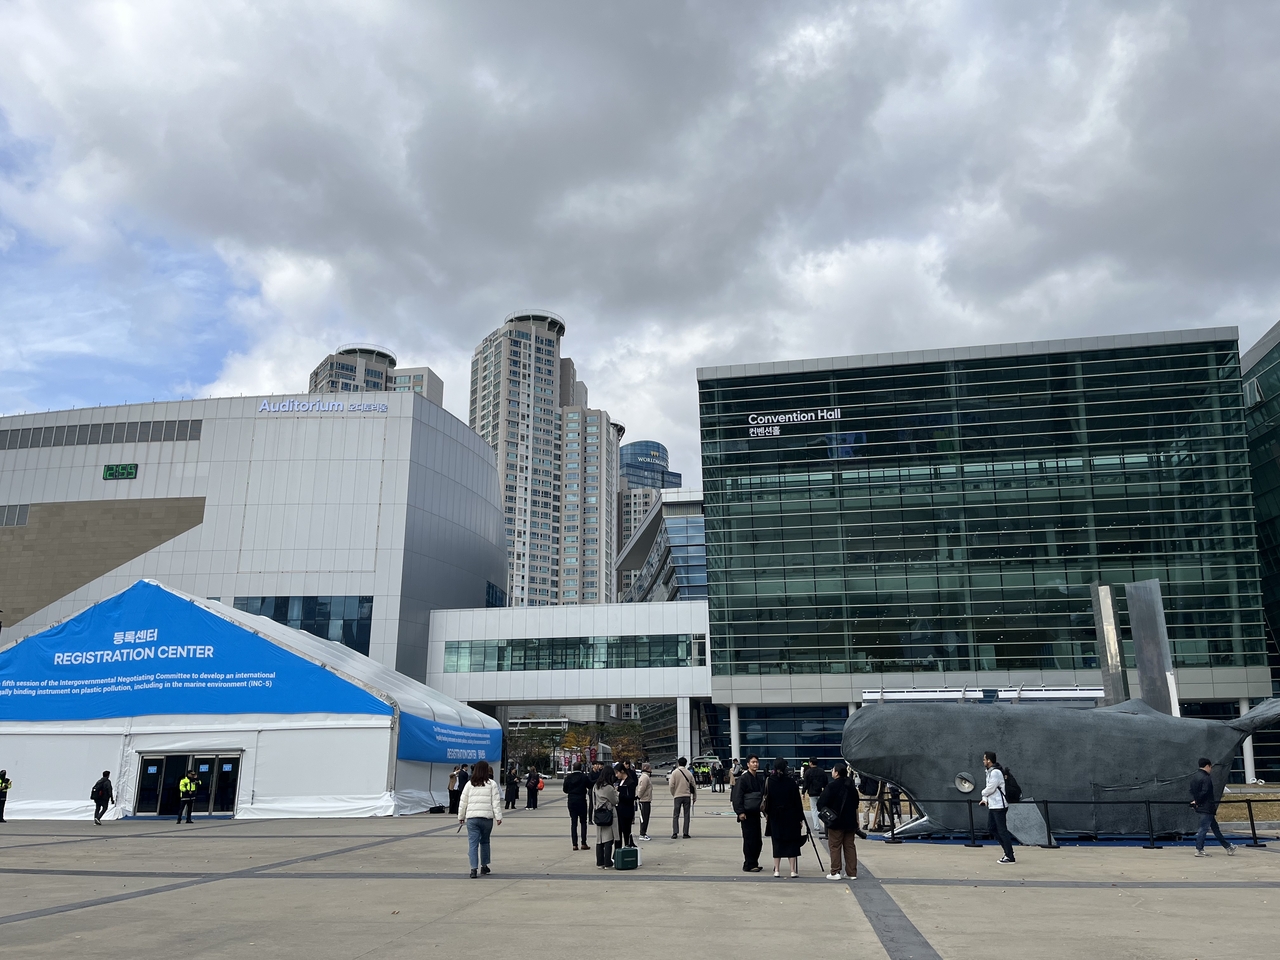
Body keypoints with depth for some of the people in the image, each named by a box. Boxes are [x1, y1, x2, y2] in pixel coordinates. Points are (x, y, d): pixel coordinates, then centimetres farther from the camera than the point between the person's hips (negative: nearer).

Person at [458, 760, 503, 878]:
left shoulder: (469, 784, 6)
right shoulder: (492, 784, 1)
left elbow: (463, 802, 10)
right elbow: (496, 802, -3)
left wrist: (461, 816, 19)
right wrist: (498, 816, 0)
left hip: (472, 817, 0)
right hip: (487, 817, 0)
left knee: (473, 843, 1)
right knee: (485, 842, 17)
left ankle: (473, 869, -8)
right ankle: (484, 866, 25)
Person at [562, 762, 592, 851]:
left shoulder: (568, 777, -3)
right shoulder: (584, 777, -9)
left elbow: (565, 789, 1)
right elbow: (590, 787, 0)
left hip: (571, 801, 2)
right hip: (581, 800, -2)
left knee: (573, 823, 7)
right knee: (583, 822, 8)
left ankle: (574, 844, 3)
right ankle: (583, 843, 3)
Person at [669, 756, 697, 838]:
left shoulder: (675, 772, -5)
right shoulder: (689, 773, 2)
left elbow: (671, 786, -10)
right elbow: (694, 786, 6)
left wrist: (673, 794, 8)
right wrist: (694, 797, 17)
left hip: (677, 796, -2)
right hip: (687, 796, 2)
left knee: (675, 815, 5)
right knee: (686, 815, 7)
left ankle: (675, 833, -2)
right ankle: (686, 833, 6)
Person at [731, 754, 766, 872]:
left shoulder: (760, 778, 10)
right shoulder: (743, 778, -12)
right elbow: (737, 796, -14)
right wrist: (740, 812, -18)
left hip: (756, 813, 7)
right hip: (747, 814, -7)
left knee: (758, 841, 11)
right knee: (749, 840, -4)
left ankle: (754, 863, 23)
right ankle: (748, 865, 5)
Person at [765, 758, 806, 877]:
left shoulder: (769, 782, -5)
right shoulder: (792, 783, -9)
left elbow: (766, 799, -1)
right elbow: (797, 801, -5)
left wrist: (766, 813, 12)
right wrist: (800, 817, 3)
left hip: (775, 817, 2)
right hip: (791, 817, -2)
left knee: (777, 843, 9)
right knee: (792, 843, 6)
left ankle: (776, 870, 9)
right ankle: (793, 871, 5)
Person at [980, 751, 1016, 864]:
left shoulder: (996, 772, -18)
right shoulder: (989, 772, 14)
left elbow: (990, 789, -21)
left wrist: (983, 793, -1)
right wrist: (985, 799, 1)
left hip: (999, 806, -10)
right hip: (992, 806, 10)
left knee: (1002, 830, -6)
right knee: (991, 828, 13)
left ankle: (1010, 857, 0)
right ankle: (1008, 851, 20)